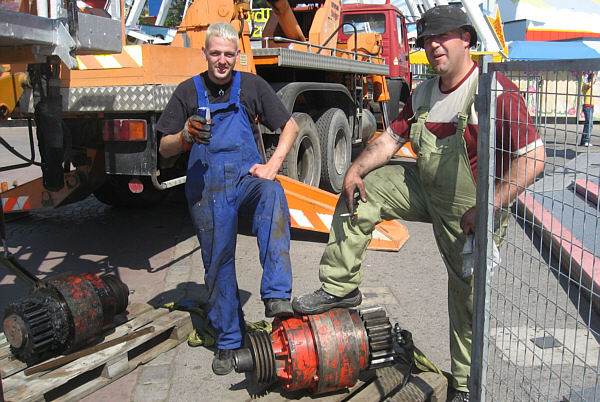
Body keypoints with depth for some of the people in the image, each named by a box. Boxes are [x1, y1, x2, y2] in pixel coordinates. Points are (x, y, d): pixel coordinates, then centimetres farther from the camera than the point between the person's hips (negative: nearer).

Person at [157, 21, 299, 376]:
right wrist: (186, 137, -17)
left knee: (273, 194, -35)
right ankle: (229, 341, 19)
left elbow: (291, 126, 10)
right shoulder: (188, 91, 8)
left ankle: (277, 297, -37)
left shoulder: (252, 86, 8)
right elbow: (164, 149, 7)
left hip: (247, 177, -1)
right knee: (218, 262, 3)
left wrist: (272, 166, -5)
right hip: (207, 187, 1)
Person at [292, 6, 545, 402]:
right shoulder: (424, 93, 4)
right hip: (424, 188, 7)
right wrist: (357, 169, -6)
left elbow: (533, 158, -27)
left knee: (468, 294, 3)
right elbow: (392, 137, 10)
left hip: (468, 210, -6)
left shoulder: (496, 91, -21)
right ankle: (341, 288, 7)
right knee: (360, 192, -2)